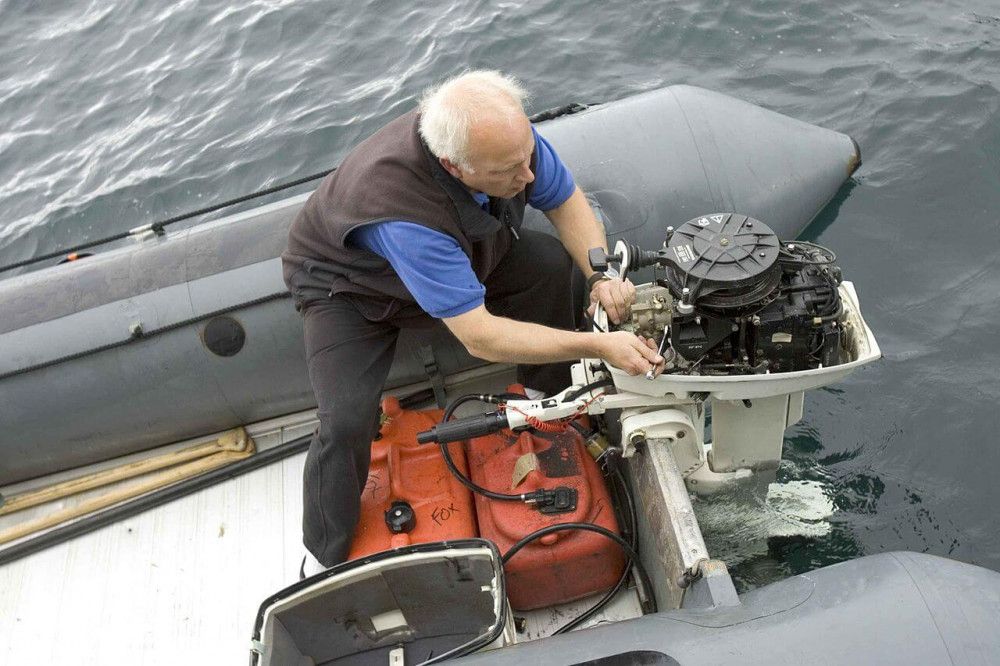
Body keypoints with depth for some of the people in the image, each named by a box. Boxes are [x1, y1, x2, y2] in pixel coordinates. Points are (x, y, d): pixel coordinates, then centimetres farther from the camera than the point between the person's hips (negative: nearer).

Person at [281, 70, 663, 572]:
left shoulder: (507, 134, -28)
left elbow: (566, 202, -9)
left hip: (459, 255, 5)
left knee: (550, 262, -19)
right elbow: (480, 337, -43)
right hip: (349, 285, -5)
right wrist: (600, 346, -42)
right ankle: (327, 560, 2)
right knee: (347, 420, -24)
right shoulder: (401, 206, -46)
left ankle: (549, 401, 3)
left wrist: (602, 274, -27)